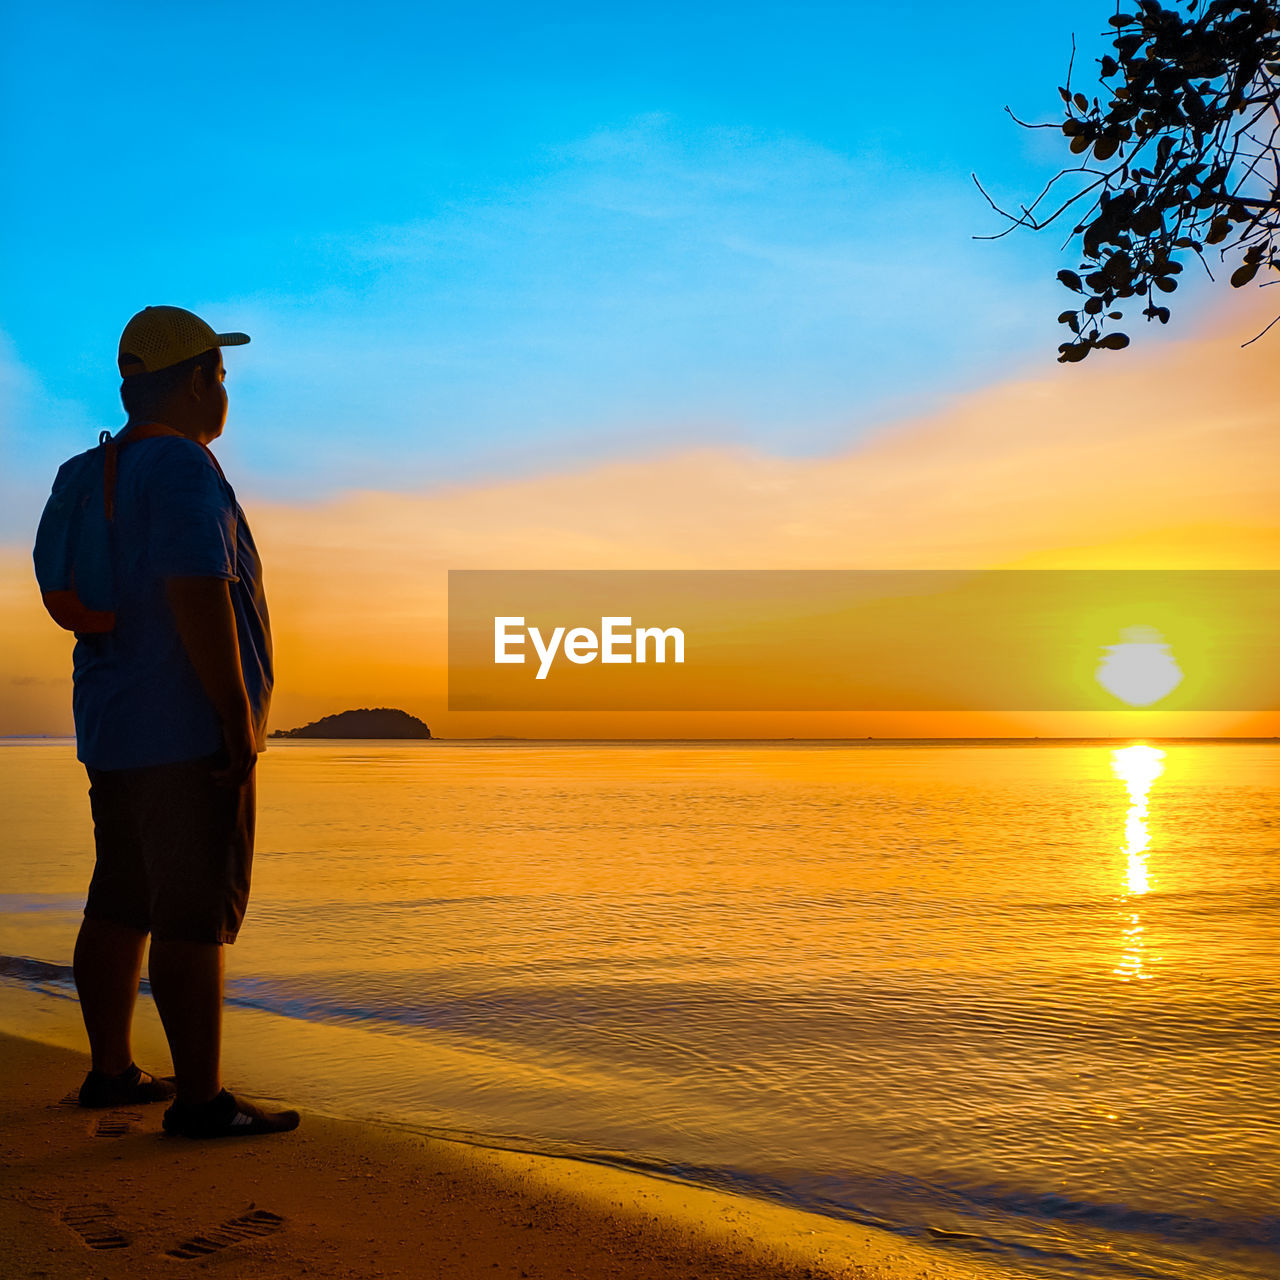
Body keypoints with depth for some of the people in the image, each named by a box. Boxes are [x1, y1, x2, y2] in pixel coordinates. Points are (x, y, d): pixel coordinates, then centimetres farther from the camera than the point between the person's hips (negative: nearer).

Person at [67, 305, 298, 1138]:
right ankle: (201, 1098, -2)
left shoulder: (105, 472, 16)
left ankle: (111, 1070, 24)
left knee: (122, 904, 15)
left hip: (116, 731, 10)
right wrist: (241, 722, -19)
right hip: (187, 733, -10)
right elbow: (198, 597, -24)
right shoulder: (184, 469, -14)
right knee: (197, 915, -6)